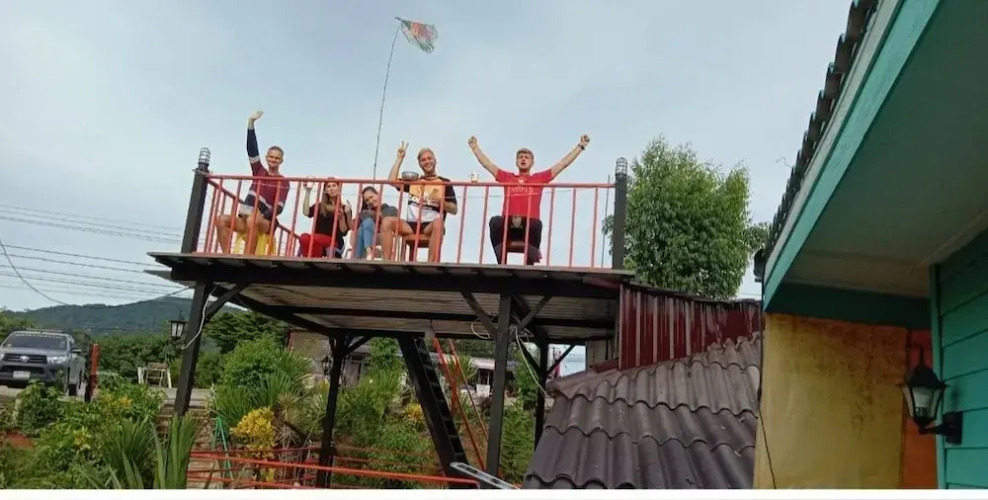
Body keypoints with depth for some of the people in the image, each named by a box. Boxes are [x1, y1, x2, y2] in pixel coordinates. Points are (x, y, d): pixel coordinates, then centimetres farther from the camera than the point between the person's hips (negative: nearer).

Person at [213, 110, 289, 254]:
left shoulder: (283, 182, 3)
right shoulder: (259, 171, 16)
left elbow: (279, 207, -8)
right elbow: (251, 148, 7)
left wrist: (261, 216, -25)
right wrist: (251, 122, -2)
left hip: (266, 222, -5)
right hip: (245, 219, 5)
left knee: (253, 221, -39)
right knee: (221, 219, -22)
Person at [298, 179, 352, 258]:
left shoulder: (344, 208, 9)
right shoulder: (319, 206, 19)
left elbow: (344, 232, 3)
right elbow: (306, 212, -1)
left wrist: (342, 217, -13)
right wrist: (308, 192, 1)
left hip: (334, 244, -3)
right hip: (317, 242, 3)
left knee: (312, 238, -33)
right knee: (304, 237, -31)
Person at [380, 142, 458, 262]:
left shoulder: (444, 183, 11)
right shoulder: (413, 181, 21)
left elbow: (454, 210, 6)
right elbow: (391, 181, 7)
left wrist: (441, 201, -14)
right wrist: (400, 158, 13)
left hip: (430, 225, -3)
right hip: (411, 225, 3)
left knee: (438, 223, -38)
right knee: (387, 221, -22)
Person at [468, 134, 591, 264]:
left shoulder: (540, 178, 18)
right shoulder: (507, 177, 21)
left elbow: (564, 163, 18)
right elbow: (486, 163, 26)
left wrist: (581, 146, 17)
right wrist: (474, 146, 26)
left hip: (529, 227, -1)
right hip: (507, 227, 1)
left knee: (536, 223, -35)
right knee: (495, 221, -31)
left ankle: (530, 264, -24)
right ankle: (501, 263, -27)